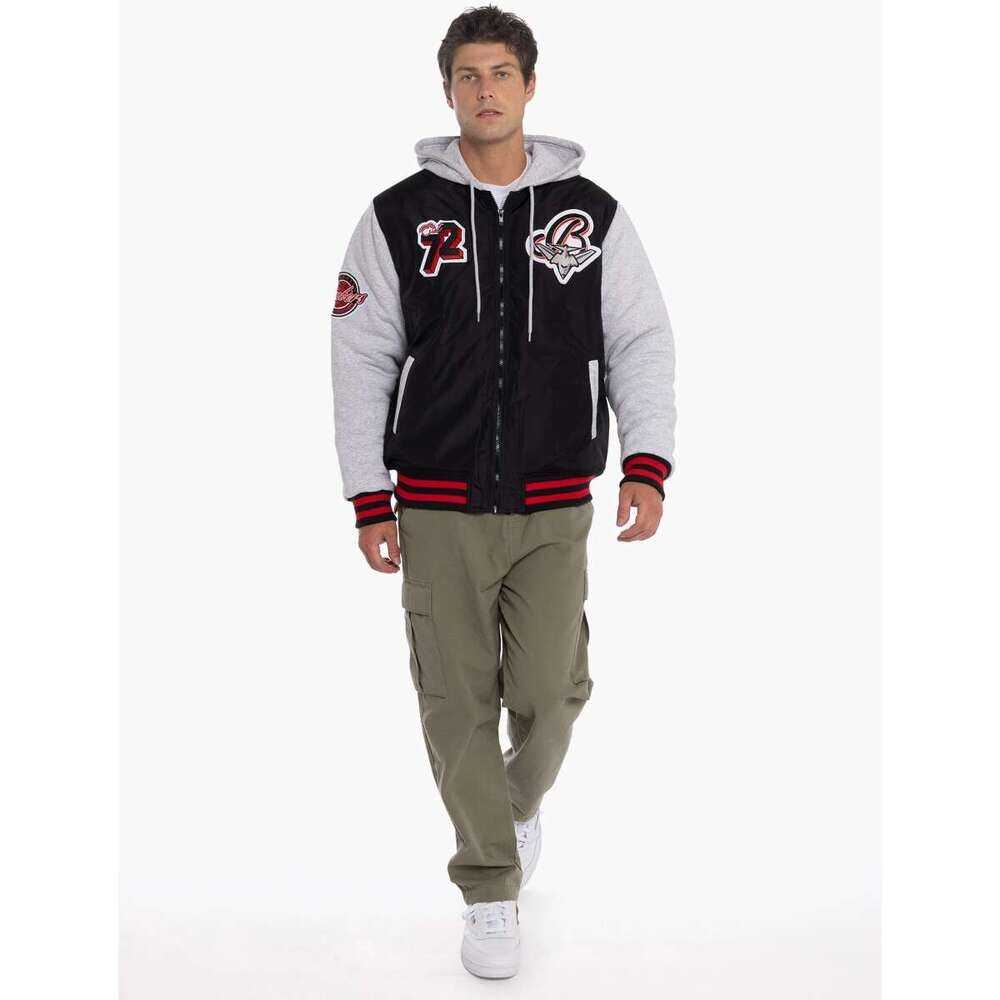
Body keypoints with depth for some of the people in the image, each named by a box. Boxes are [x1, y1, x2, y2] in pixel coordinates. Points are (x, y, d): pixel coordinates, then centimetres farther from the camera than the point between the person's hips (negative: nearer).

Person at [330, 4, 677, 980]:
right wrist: (368, 498, -1)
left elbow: (642, 341, 5)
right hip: (438, 510, 0)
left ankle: (521, 801, 36)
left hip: (554, 510, 0)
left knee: (548, 693, 0)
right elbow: (361, 360, 3)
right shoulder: (399, 216, 1)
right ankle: (490, 890, 18)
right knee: (457, 701, 2)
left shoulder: (592, 213, 3)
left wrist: (647, 461, -7)